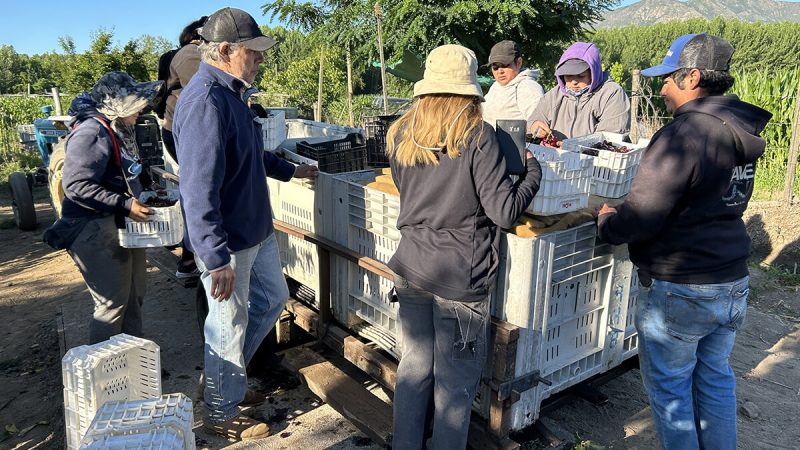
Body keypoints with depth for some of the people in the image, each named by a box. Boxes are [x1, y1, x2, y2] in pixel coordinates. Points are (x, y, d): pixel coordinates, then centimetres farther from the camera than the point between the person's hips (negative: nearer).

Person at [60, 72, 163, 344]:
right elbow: (76, 185, -26)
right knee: (113, 303, -5)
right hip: (96, 228, -10)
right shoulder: (93, 132, -18)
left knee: (134, 296, 18)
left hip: (123, 225, 10)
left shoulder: (120, 130, 12)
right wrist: (125, 205, -26)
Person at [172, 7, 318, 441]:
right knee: (229, 327, 7)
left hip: (256, 229, 10)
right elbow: (199, 190, -29)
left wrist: (290, 170, 32)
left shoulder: (231, 92, 8)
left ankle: (226, 374, 42)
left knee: (272, 298, 24)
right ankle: (222, 414, 30)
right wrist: (216, 259, -29)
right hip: (228, 242, -10)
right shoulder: (206, 101, -25)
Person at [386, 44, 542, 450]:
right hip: (459, 277, -5)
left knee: (413, 367, 18)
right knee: (455, 381, 10)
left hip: (411, 270, 5)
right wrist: (532, 170, 0)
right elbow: (504, 212, -15)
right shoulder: (477, 137, -13)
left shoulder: (401, 135, 2)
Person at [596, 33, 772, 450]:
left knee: (669, 386, 11)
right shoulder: (739, 133, 6)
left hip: (680, 291, -8)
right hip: (733, 283, 9)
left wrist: (606, 221, -3)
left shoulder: (682, 135, -22)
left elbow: (640, 218, -24)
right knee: (715, 377, 22)